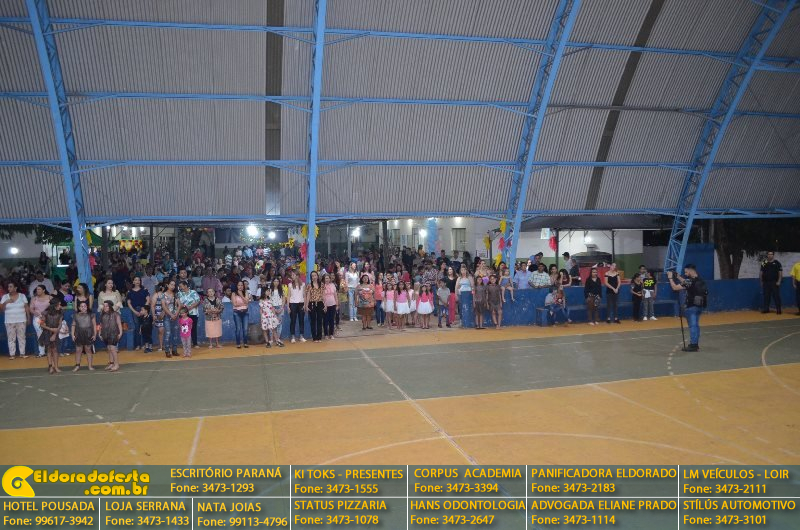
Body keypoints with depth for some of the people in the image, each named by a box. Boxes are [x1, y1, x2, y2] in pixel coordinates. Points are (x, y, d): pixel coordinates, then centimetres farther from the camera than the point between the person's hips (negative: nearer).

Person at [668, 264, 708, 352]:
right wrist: (678, 277, 16)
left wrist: (670, 278, -7)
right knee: (695, 325, 15)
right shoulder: (699, 280, 7)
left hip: (692, 307, -9)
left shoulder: (690, 281, -21)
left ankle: (693, 345, 2)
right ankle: (696, 344, 22)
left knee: (692, 325, -2)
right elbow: (686, 283, 24)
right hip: (699, 306, 9)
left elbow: (675, 288, -19)